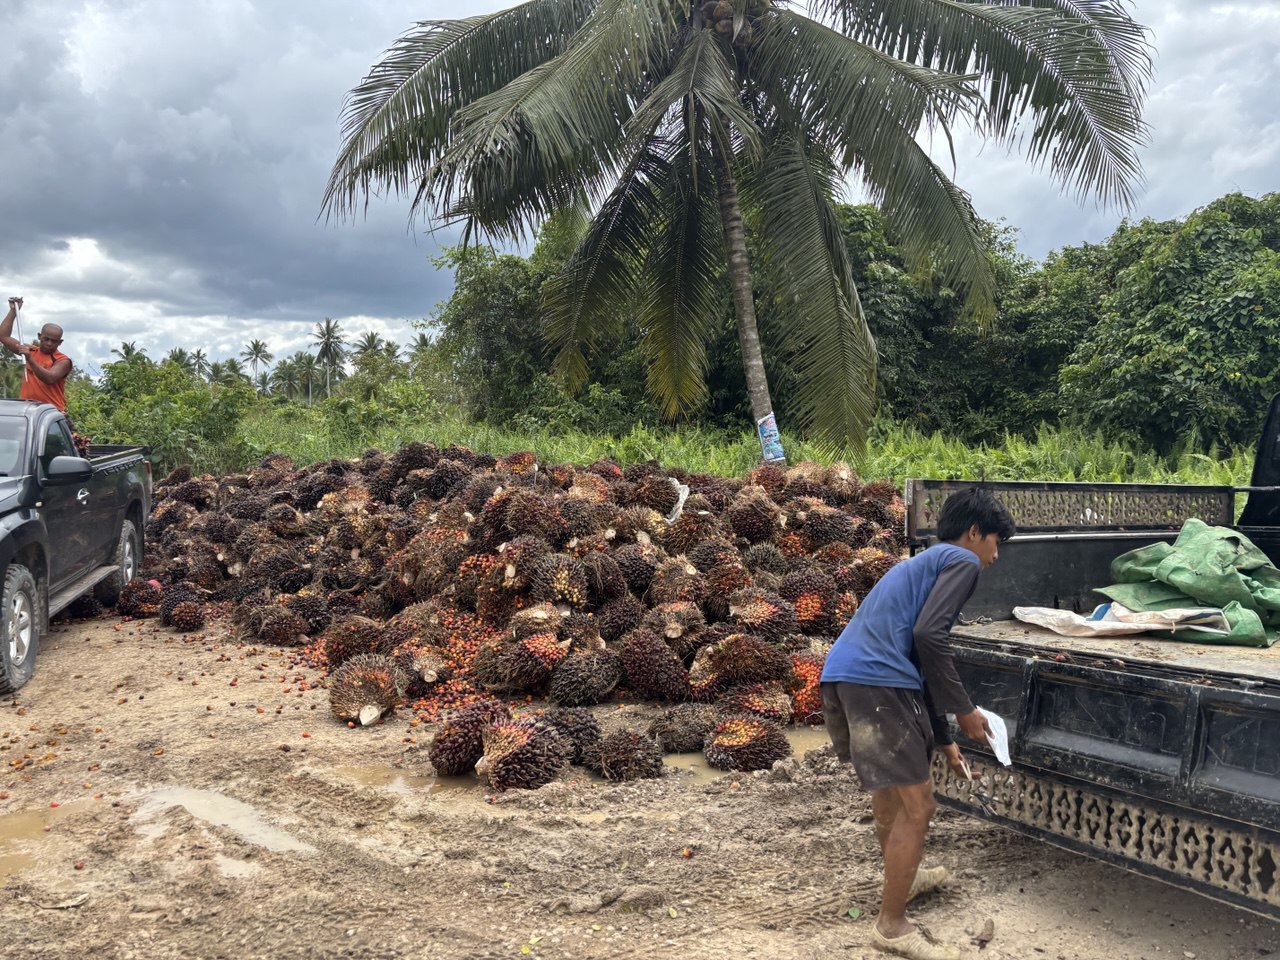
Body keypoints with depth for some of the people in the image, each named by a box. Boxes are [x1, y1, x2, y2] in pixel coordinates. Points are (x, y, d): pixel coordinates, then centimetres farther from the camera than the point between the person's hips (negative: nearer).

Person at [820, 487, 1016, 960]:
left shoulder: (926, 563, 31)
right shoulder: (962, 561, 3)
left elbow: (916, 661, 34)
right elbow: (928, 636, -13)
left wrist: (943, 740, 37)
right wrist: (964, 710, -3)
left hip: (842, 676, 10)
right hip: (875, 681, -10)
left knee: (890, 783, 30)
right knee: (917, 804, 1)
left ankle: (901, 877, 50)